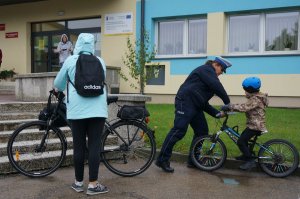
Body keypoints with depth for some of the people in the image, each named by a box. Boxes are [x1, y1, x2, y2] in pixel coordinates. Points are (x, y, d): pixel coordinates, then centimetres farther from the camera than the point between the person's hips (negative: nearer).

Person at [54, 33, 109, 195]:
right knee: (94, 146, 2)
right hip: (97, 109, 1)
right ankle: (93, 184, 5)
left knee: (79, 146, 7)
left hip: (77, 109, -1)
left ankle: (78, 182, 18)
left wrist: (59, 89, 39)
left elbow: (58, 84, 16)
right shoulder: (100, 61, 8)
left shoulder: (71, 60, 4)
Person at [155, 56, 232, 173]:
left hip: (195, 105, 11)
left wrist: (217, 113, 14)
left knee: (202, 131, 9)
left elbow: (204, 103, 23)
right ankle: (162, 160, -11)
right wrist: (227, 102, -6)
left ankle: (193, 160, 17)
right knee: (179, 131, -15)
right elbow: (217, 87, -16)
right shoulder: (207, 70, -1)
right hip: (185, 102, -11)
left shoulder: (208, 74, 27)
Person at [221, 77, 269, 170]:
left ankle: (251, 161, -6)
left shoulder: (255, 99, -20)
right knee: (243, 139, 23)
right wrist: (231, 107, 5)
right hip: (255, 124, 11)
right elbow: (245, 106, 14)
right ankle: (246, 155, 39)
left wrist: (230, 107, -29)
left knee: (240, 141, -12)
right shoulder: (255, 97, 14)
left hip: (255, 126, -11)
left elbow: (244, 107, -31)